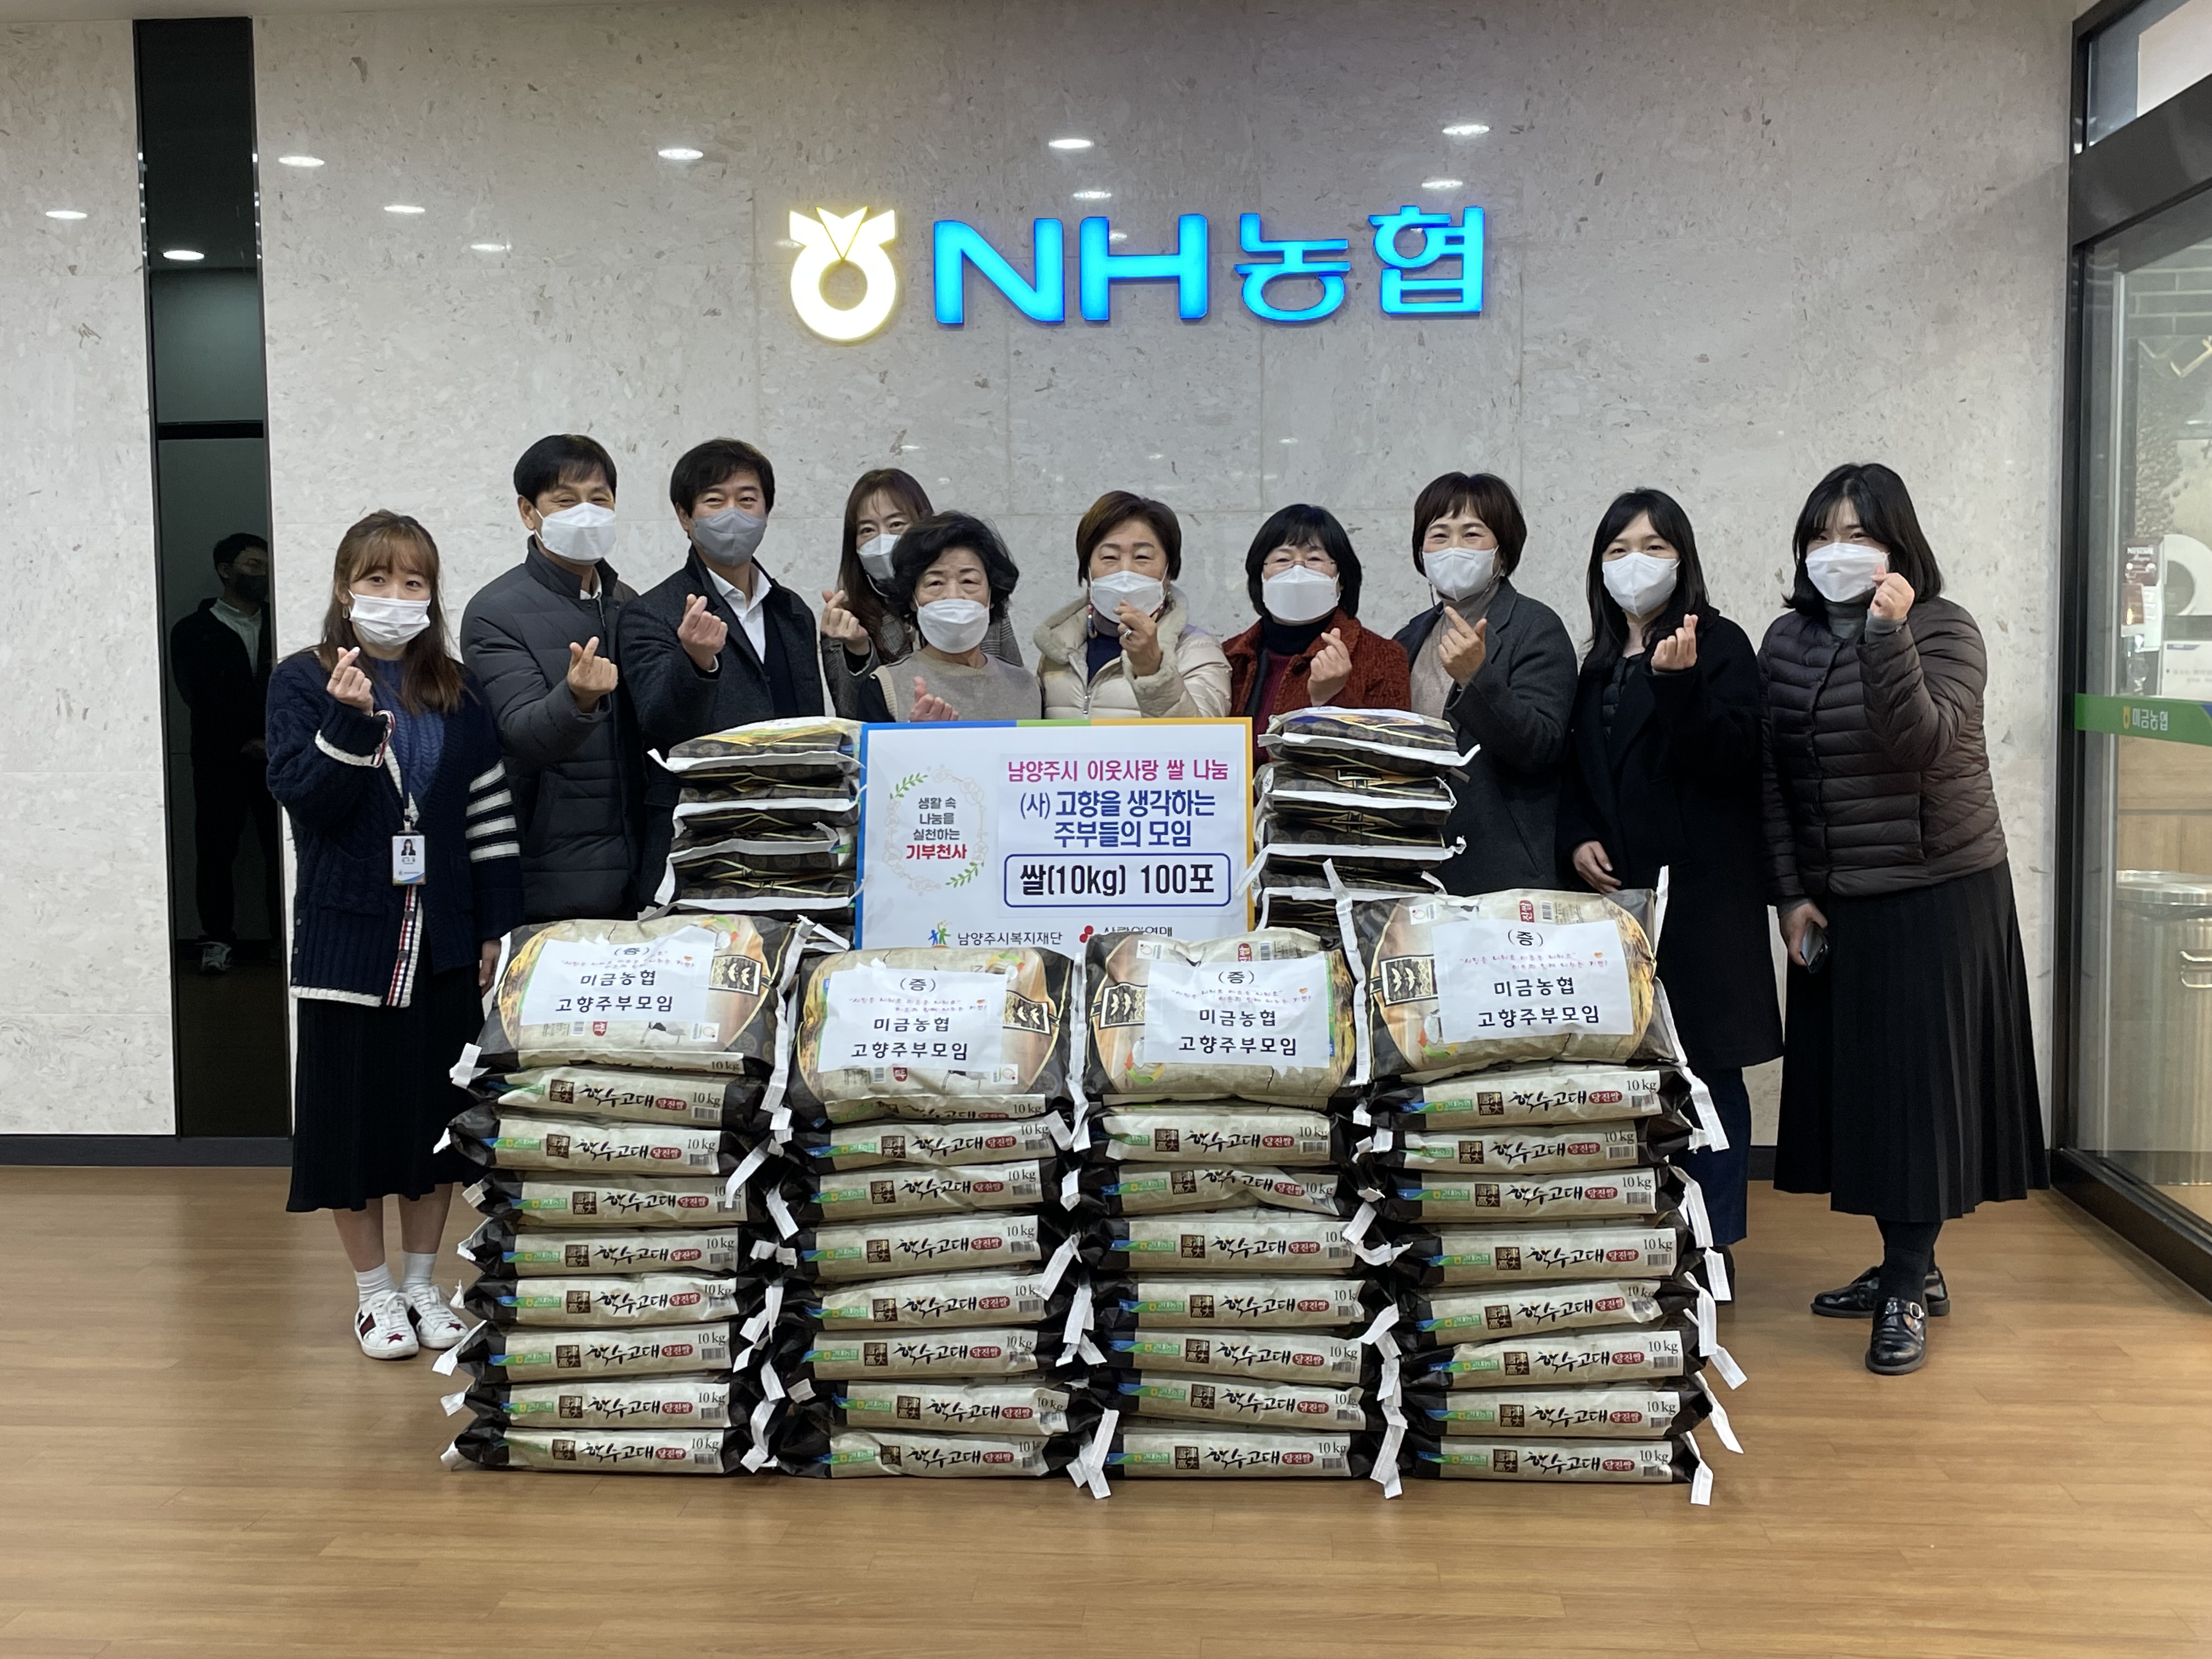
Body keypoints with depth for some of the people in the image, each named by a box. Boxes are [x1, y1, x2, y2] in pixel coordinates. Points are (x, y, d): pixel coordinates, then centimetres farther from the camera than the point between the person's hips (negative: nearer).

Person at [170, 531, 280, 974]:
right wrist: (247, 740, -9)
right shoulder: (194, 632, 8)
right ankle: (217, 939, 5)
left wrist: (273, 738, -9)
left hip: (278, 755, 1)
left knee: (283, 848, -4)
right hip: (221, 758, -1)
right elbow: (202, 697, -2)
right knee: (216, 848, -2)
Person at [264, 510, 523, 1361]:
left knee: (438, 1112, 10)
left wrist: (497, 927, 2)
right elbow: (307, 798, -11)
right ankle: (375, 1291, 18)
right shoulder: (302, 682, -1)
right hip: (348, 933, -3)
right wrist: (348, 717, -24)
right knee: (355, 1111, 3)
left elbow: (491, 813, 6)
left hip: (443, 940, 3)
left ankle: (423, 1283, 24)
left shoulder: (458, 693, 7)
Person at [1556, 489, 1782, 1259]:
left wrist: (1679, 682, -25)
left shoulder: (1720, 645, 0)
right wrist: (1578, 841, 5)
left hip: (1701, 894, -5)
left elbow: (1730, 757, -13)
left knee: (1708, 1066, -3)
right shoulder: (1600, 663, 18)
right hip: (1616, 892, 6)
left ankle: (1714, 1244, 5)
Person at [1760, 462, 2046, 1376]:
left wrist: (1889, 636, -31)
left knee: (1916, 1080, -4)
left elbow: (1921, 743, -23)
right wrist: (1792, 893, 0)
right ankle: (1909, 1267, 22)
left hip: (1937, 892, -5)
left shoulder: (1943, 629, -7)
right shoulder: (1788, 640, 6)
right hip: (1832, 903, 5)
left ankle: (1908, 1288, 2)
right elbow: (1771, 775, 5)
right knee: (1854, 1078, 8)